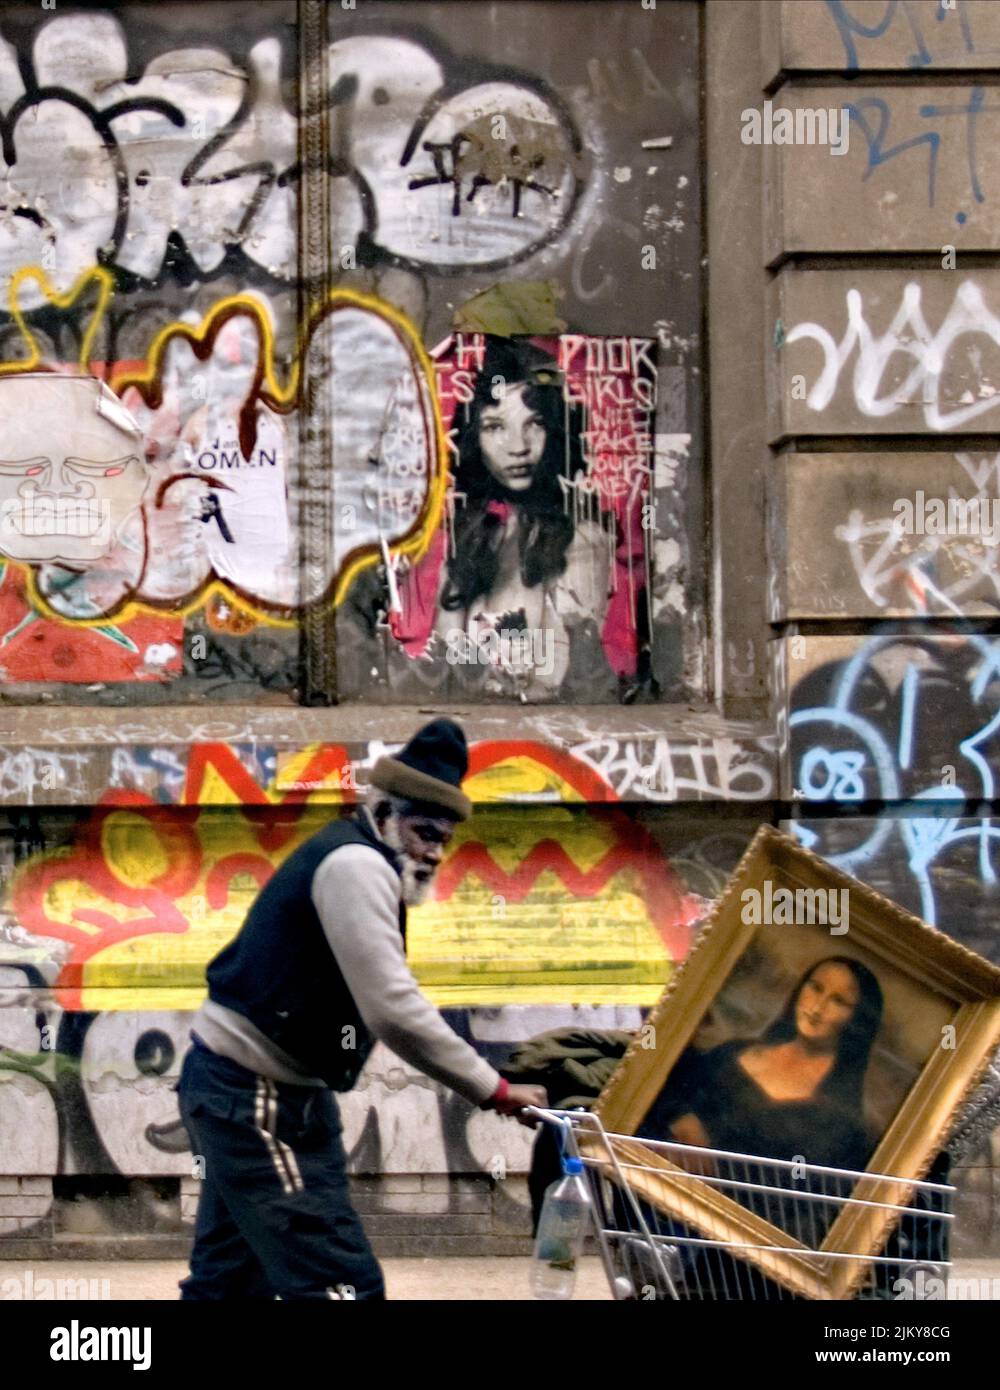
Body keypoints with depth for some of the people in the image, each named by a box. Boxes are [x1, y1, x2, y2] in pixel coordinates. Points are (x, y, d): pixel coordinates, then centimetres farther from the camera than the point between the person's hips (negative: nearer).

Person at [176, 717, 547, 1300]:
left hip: (235, 1087, 11)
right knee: (342, 1282, -13)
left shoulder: (351, 860, 17)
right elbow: (394, 1009, -24)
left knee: (228, 1280, 16)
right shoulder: (357, 863, -16)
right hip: (254, 1097, -11)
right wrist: (494, 1091, -20)